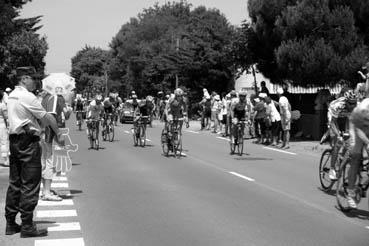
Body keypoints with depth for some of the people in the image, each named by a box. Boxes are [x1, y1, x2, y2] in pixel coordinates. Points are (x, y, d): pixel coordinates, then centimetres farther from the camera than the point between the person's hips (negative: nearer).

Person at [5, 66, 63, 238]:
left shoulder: (12, 95, 14)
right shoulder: (27, 97, -14)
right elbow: (46, 117, -11)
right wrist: (58, 133, -1)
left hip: (14, 139, 9)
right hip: (28, 141, -9)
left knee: (14, 183, 14)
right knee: (30, 185, -4)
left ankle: (10, 223, 20)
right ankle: (27, 226, 0)